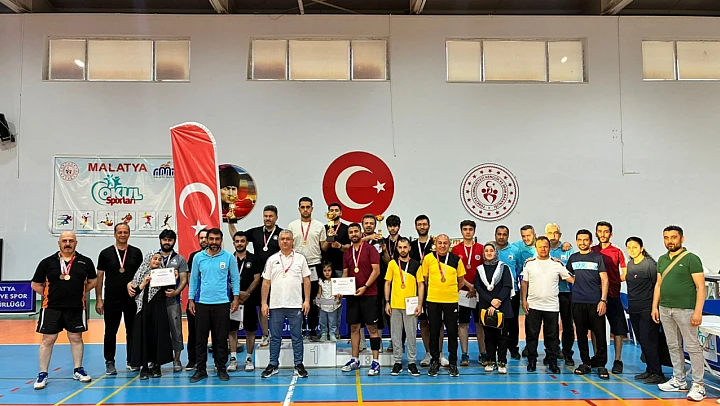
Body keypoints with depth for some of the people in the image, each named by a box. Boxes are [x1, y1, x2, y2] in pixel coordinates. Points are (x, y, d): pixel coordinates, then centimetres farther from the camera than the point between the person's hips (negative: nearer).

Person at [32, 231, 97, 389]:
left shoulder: (85, 262, 2)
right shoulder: (47, 262, -1)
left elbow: (93, 281, 14)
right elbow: (35, 284, 7)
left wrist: (79, 292, 5)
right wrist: (49, 294, 1)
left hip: (76, 308, 1)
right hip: (52, 308, -1)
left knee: (76, 338, 10)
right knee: (48, 340, 3)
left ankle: (78, 370, 23)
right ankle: (43, 374, 15)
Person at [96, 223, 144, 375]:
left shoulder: (136, 253, 3)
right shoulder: (106, 253, 0)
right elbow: (99, 276, 2)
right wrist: (99, 299, -3)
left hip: (132, 299, 1)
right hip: (111, 300, -1)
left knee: (132, 331, 8)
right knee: (110, 332, 6)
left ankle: (131, 361, 19)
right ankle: (110, 362, 17)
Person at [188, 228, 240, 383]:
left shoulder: (229, 257, 0)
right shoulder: (198, 257, 5)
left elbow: (235, 278, 2)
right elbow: (194, 279, 9)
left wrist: (236, 298, -4)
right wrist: (191, 299, 5)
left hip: (222, 303, -1)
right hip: (202, 303, 2)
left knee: (221, 338, 5)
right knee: (201, 338, 6)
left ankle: (221, 369, 17)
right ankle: (200, 369, 17)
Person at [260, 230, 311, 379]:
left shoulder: (300, 258, 4)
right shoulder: (272, 260, 6)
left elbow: (306, 281, 4)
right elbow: (266, 282, 6)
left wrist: (307, 300, -3)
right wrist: (264, 303, 0)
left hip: (296, 305, -1)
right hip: (275, 305, 1)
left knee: (297, 336, 5)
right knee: (275, 337, 8)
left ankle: (299, 365, 15)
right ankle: (273, 365, 19)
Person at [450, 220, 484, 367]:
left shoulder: (481, 249, 5)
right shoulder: (456, 249, 3)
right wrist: (469, 285, -9)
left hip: (479, 292, 1)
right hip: (462, 291, 0)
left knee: (480, 323, 6)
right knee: (463, 323, 3)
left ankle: (482, 354, 15)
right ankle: (464, 355, 9)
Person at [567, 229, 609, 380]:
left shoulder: (598, 257, 1)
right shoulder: (573, 258, 11)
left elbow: (604, 280, -2)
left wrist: (603, 300, -10)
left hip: (595, 302, -3)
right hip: (578, 302, 3)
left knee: (600, 334, -2)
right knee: (581, 334, 8)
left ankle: (601, 365, 8)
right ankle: (585, 363, 19)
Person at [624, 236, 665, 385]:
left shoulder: (650, 264, -11)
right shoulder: (630, 264, 10)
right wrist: (631, 303, 16)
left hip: (647, 309, -7)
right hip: (633, 309, 8)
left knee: (648, 342, -6)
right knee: (641, 341, 12)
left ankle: (657, 374, 3)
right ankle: (650, 370, 23)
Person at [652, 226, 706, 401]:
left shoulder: (691, 259, -6)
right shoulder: (662, 260, 12)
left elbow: (701, 287, -10)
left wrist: (698, 312, -15)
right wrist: (655, 307, 12)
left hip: (685, 310, -6)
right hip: (665, 309, 6)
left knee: (692, 347, -1)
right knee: (673, 346, 12)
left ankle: (698, 384, 7)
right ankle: (679, 381, 22)